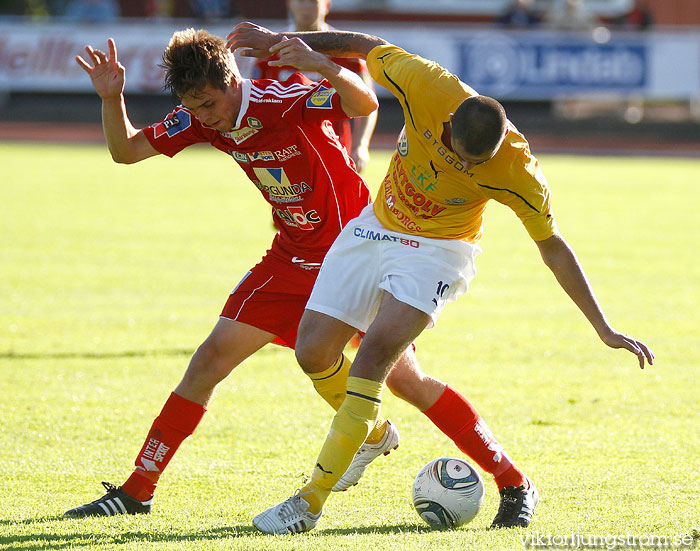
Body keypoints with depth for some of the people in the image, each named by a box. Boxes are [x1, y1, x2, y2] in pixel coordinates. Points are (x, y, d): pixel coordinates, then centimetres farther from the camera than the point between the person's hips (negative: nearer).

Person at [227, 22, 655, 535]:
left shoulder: (518, 173, -27)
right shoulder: (428, 87, -27)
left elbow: (553, 247, -12)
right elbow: (368, 46, -7)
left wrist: (605, 329, -10)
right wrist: (280, 41, 1)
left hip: (436, 251, -4)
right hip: (376, 227, 4)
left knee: (376, 350, -25)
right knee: (313, 352, 0)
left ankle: (313, 500, -19)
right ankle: (372, 432, 32)